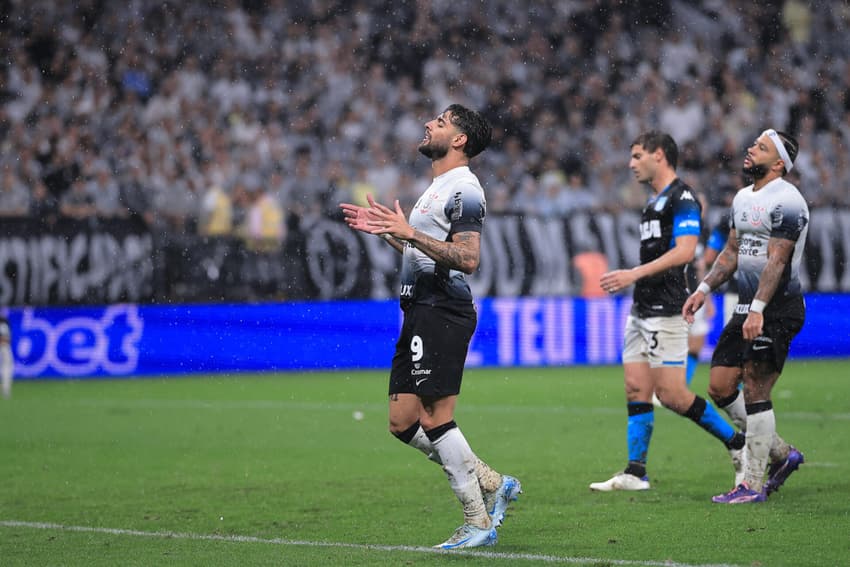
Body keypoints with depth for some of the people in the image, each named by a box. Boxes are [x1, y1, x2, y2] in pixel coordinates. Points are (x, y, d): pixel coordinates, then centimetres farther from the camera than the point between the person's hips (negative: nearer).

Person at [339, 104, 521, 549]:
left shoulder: (463, 191, -11)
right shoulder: (437, 188, 22)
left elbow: (467, 259, -22)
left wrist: (410, 233, -25)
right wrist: (385, 231, 24)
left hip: (442, 312, -10)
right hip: (420, 312, 10)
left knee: (434, 418, -11)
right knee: (402, 421, 8)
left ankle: (478, 523, -4)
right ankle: (492, 484, 14)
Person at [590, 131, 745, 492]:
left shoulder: (682, 198, -11)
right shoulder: (654, 200, 19)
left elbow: (685, 251, -22)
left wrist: (635, 273, -25)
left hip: (665, 310, -10)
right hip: (642, 310, 10)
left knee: (671, 394, -10)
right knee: (636, 389, 4)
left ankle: (737, 443, 3)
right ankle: (635, 473, 4)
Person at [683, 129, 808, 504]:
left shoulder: (786, 202, -14)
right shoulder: (743, 198, 15)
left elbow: (776, 261, -21)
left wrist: (757, 310, -27)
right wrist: (704, 289, 15)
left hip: (778, 308, -9)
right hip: (748, 305, 9)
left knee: (755, 392, -8)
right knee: (720, 386, 6)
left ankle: (753, 485, -2)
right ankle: (781, 454, 19)